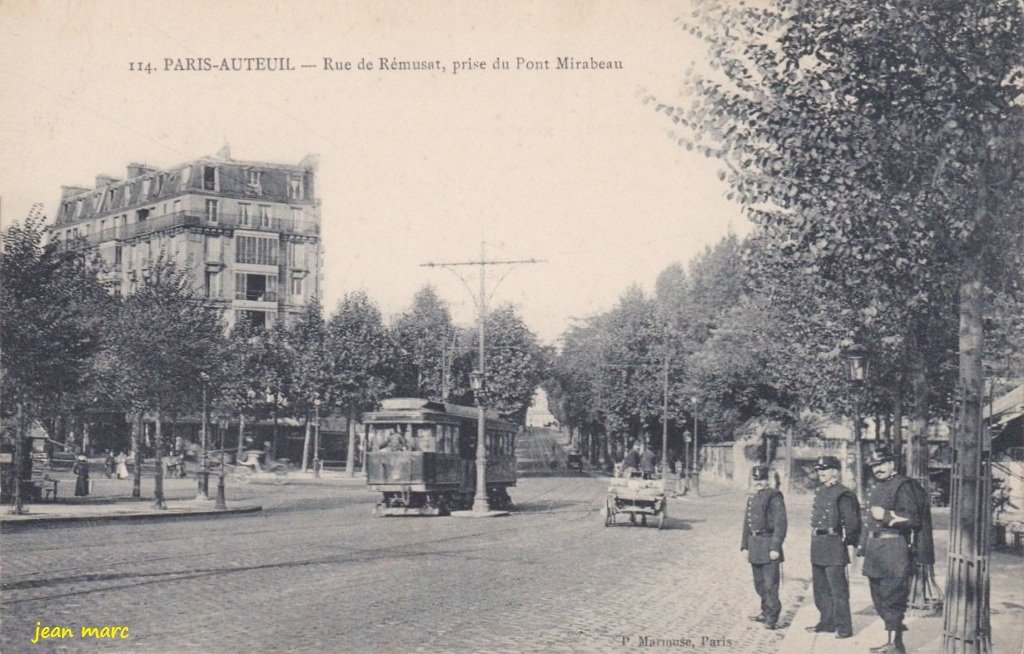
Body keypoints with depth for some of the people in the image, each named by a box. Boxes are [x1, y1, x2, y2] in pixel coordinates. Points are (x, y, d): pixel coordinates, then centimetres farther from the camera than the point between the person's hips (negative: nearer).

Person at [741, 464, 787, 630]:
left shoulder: (774, 497, -8)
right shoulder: (752, 498, 15)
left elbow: (780, 524, -12)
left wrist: (775, 547, -17)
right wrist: (745, 546, 15)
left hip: (768, 544, -8)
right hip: (754, 545, 8)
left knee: (770, 584, -7)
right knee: (759, 583, 15)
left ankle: (772, 618, -2)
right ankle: (766, 612, 28)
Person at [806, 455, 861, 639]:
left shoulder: (842, 494, -11)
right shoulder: (819, 492, 14)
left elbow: (851, 522, -12)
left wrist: (846, 542, -11)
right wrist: (815, 542, 17)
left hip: (833, 547, -9)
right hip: (817, 547, 9)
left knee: (838, 589, -5)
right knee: (820, 588, 15)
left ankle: (843, 627, 0)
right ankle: (826, 622, 25)